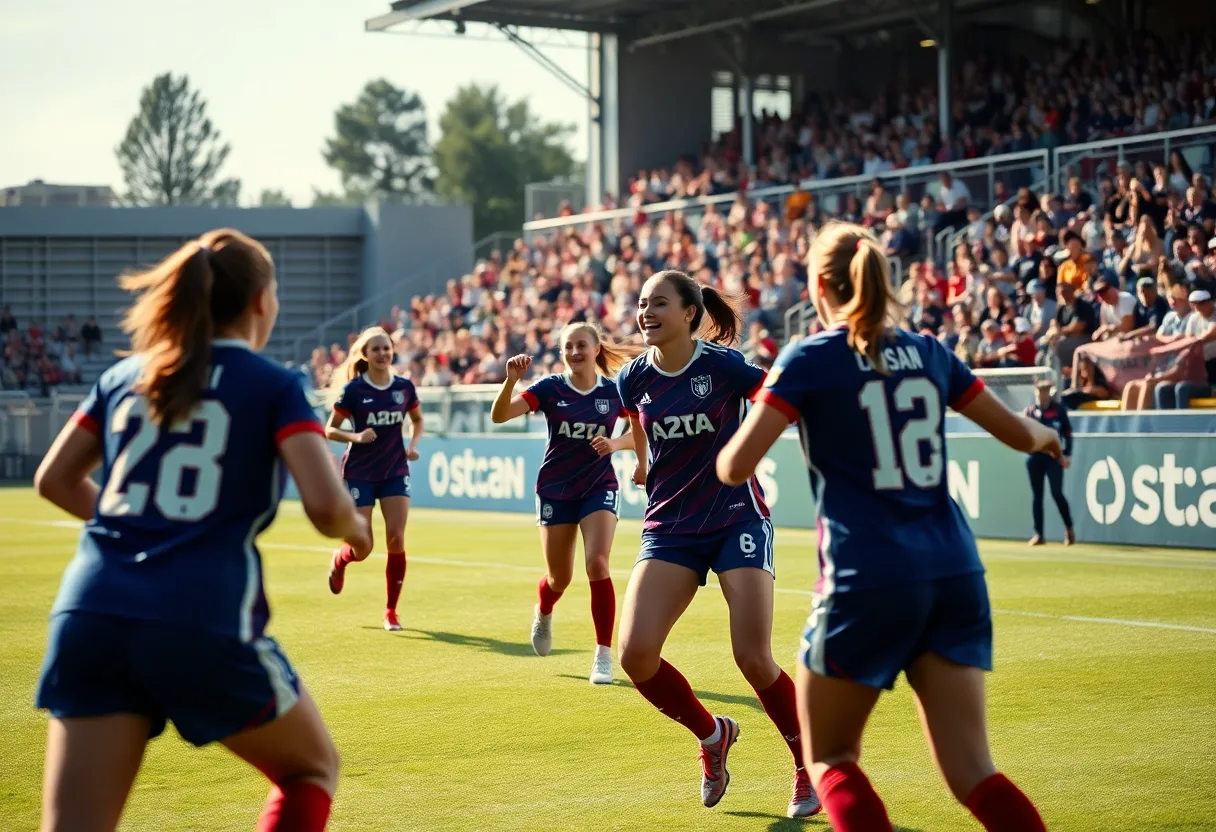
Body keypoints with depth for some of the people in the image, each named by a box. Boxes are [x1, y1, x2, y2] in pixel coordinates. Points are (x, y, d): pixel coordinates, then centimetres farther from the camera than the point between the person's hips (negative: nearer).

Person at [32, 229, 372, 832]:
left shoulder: (124, 376, 18)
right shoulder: (274, 387, 4)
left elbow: (54, 480, 24)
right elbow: (325, 504, -8)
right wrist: (356, 530, 15)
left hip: (88, 611, 4)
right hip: (204, 621, -4)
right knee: (311, 766, 23)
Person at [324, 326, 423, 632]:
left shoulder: (404, 387, 0)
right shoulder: (353, 390, -10)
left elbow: (417, 420, 17)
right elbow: (330, 430, -5)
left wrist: (413, 444, -1)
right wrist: (355, 437, -23)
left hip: (395, 472, 2)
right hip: (359, 473, -2)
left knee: (396, 540, -10)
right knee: (361, 549, -2)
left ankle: (391, 611, 4)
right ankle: (339, 561, 37)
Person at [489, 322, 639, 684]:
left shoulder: (615, 391, -6)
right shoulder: (550, 388, -10)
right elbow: (499, 415, -19)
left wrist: (615, 443, -13)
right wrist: (511, 380, -36)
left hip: (599, 488, 0)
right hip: (555, 490, 1)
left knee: (597, 564, -19)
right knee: (560, 578, 10)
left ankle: (603, 655, -10)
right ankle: (543, 613, 48)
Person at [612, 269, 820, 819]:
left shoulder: (722, 364, -14)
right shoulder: (635, 378, -1)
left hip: (737, 520, -4)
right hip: (669, 528, 4)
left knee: (754, 659, -13)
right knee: (636, 654, -13)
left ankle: (809, 768, 12)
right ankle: (712, 735, 15)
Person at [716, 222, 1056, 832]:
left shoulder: (809, 358, -1)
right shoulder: (925, 352, 12)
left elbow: (734, 467, -8)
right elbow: (1020, 433, 20)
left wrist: (728, 446, 16)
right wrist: (1044, 434, 43)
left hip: (867, 581, -4)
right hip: (954, 575, 4)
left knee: (829, 758, 13)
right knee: (972, 773, 3)